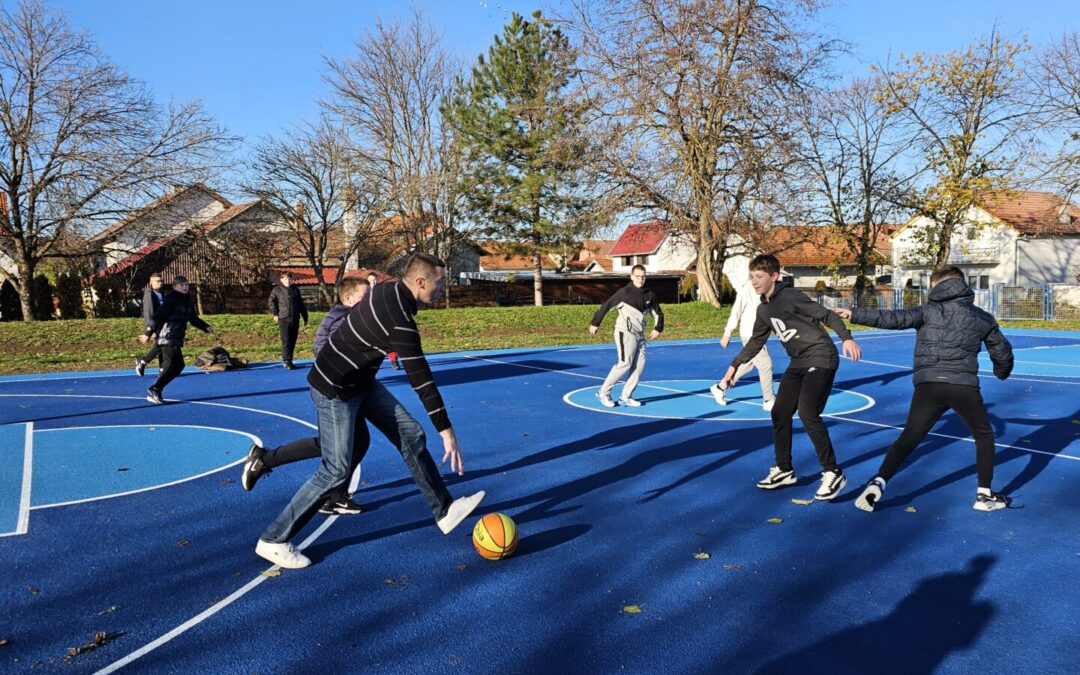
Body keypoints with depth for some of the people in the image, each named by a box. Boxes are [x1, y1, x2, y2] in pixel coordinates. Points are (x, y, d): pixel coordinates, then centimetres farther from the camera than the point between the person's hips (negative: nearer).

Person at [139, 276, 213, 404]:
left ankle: (156, 390, 11)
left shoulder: (188, 301, 14)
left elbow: (194, 319, 22)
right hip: (167, 337, -8)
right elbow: (157, 317, -14)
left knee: (178, 365, 6)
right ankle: (154, 390, -7)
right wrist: (147, 333, -17)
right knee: (171, 364, -13)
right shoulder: (170, 300, -11)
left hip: (176, 339, 8)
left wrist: (205, 327, 8)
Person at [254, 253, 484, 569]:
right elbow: (421, 379, -28)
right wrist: (446, 430, -23)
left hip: (361, 381, 10)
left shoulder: (388, 290, -2)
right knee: (336, 471, -5)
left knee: (412, 435, 5)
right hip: (335, 390, -10)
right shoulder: (400, 321, -29)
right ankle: (273, 541, 10)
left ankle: (444, 510, 14)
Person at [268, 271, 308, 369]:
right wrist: (275, 313, -4)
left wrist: (305, 317, 15)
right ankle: (286, 361, -7)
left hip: (295, 319, 4)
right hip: (283, 319, -4)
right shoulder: (277, 290, 1)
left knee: (293, 341, 7)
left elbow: (301, 305, 15)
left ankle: (289, 359, 17)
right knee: (286, 341, -8)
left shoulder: (295, 290, 11)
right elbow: (272, 301, 5)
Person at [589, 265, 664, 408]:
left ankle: (626, 396, 8)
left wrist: (658, 328, 3)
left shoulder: (649, 295, 9)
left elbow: (658, 313, 19)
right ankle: (604, 392, -3)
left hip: (640, 336, 6)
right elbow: (606, 306, -4)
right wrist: (595, 323, -3)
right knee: (625, 364, -14)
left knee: (639, 365, -1)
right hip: (625, 333, -6)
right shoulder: (624, 292, -7)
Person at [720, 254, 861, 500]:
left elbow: (827, 315, -20)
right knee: (780, 413, 8)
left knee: (807, 413, -19)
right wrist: (735, 365, 18)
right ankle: (784, 470, 23)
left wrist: (846, 338, -35)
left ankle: (833, 474, -7)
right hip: (799, 363, 9)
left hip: (820, 358, -9)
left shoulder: (789, 297, -16)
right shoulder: (764, 309, 9)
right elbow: (756, 341, 21)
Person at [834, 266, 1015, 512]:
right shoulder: (982, 318, 17)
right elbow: (1002, 352, 26)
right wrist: (1002, 372, 47)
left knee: (908, 439, 5)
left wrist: (855, 314, -8)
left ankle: (877, 483, -9)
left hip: (928, 386, -1)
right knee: (984, 436, 24)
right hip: (963, 386, 1)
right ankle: (984, 495, 24)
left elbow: (895, 318, -7)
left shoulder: (928, 311, 8)